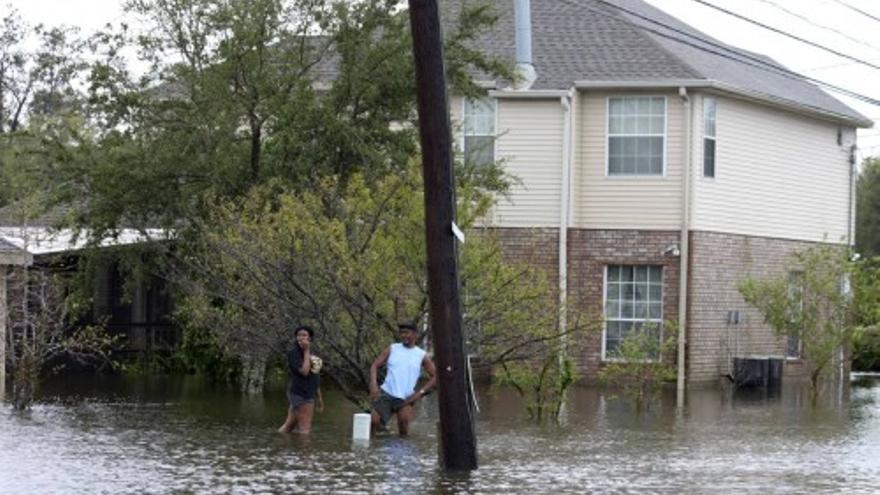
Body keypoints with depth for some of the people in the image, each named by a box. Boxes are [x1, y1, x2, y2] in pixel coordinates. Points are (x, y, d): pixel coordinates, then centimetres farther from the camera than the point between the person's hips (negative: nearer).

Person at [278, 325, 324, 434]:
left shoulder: (311, 354, 15)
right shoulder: (294, 353, -9)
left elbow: (315, 379, 20)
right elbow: (304, 371, -22)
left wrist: (319, 397, 20)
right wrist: (306, 351, -16)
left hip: (309, 395, 8)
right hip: (300, 395, -8)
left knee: (289, 425, 10)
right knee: (305, 429, -8)